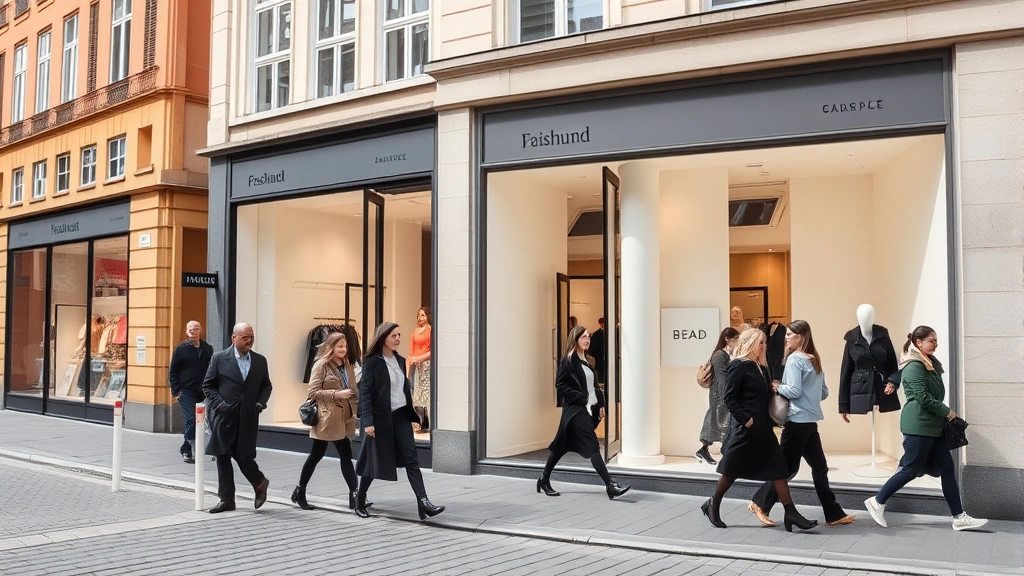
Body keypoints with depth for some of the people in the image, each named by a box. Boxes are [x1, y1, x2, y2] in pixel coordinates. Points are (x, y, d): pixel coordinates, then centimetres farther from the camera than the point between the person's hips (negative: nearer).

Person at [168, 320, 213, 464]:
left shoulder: (208, 349, 8)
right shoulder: (181, 349, 0)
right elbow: (172, 371, 2)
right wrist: (175, 391, -5)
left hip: (202, 392, 3)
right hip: (186, 392, -3)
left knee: (198, 421, 6)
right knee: (190, 420, -11)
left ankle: (186, 449, 22)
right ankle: (194, 450, -7)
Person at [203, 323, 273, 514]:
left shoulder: (260, 361, 7)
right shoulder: (219, 358, 0)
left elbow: (266, 385, 16)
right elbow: (208, 386, 3)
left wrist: (261, 402, -2)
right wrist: (219, 403, -10)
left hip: (248, 418, 0)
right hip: (224, 417, 0)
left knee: (243, 455, -4)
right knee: (223, 457, 5)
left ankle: (260, 483, 25)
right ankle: (226, 499, 17)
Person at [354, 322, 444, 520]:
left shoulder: (400, 360, 10)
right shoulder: (372, 362, -9)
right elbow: (365, 393, -14)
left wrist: (412, 415, 15)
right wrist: (367, 422, -20)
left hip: (401, 416, 5)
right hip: (381, 417, -5)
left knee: (411, 458, -4)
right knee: (374, 460, 7)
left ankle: (423, 503, -10)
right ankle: (360, 500, 28)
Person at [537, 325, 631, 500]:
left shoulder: (586, 361, 16)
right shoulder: (567, 360, -9)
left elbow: (594, 385, 18)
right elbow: (560, 384, -13)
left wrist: (600, 404, 9)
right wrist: (580, 397, -16)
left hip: (589, 410, 9)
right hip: (576, 410, -9)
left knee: (563, 446, 15)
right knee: (593, 446, -11)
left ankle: (544, 480, 26)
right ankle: (611, 486, -11)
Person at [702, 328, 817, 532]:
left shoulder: (760, 367, 14)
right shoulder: (738, 366, -12)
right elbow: (729, 398, -16)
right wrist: (745, 419, -19)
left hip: (762, 428, 8)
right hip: (745, 428, -8)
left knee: (778, 468, 2)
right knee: (732, 469, 4)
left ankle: (791, 513, 2)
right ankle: (713, 505, 21)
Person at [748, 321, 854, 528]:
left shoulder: (795, 359, -9)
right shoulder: (815, 360, 10)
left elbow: (794, 391, -17)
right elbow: (824, 392, 14)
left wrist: (778, 387, -2)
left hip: (797, 421, -4)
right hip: (809, 421, 4)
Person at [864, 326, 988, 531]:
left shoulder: (929, 364, 15)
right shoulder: (914, 366, -15)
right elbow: (923, 397, -20)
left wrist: (944, 414, 7)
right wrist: (947, 412, -9)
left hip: (932, 426, 10)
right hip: (918, 426, -10)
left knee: (947, 468, 7)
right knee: (911, 470, -5)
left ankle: (959, 518, 11)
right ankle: (877, 502, 6)